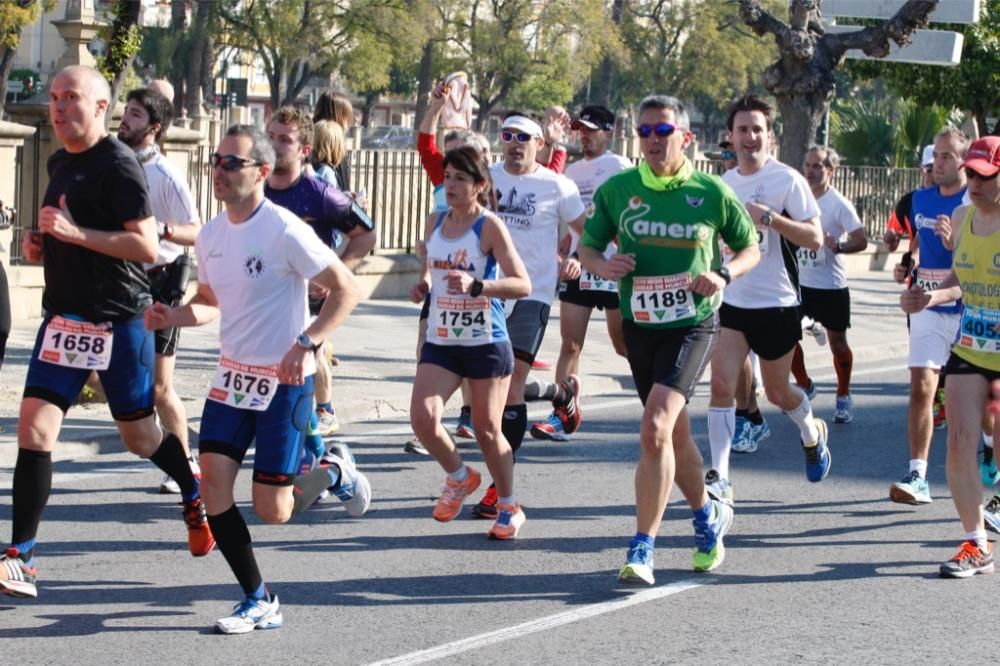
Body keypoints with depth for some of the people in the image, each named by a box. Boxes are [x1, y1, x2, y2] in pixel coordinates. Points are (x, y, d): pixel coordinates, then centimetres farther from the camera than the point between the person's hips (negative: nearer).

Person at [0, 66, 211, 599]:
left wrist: (76, 233, -24)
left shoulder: (117, 164, -13)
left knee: (140, 437, 10)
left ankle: (196, 496, 41)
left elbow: (147, 246, -19)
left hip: (118, 322, -6)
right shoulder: (59, 163, 12)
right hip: (64, 316, 6)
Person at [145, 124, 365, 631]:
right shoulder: (210, 236, 4)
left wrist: (306, 344, -25)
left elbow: (347, 290, -15)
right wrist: (173, 317, -3)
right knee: (213, 479, -8)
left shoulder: (284, 231, -17)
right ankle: (259, 602, 3)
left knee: (272, 511, -5)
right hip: (232, 375, 6)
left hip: (285, 381, -6)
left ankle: (332, 475, 28)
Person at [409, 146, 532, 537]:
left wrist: (476, 285, -30)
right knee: (422, 418, -12)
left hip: (485, 343, -5)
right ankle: (460, 478, 17)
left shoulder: (490, 227, -11)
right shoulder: (434, 223, 7)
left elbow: (523, 284, -16)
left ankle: (509, 507, 24)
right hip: (440, 342, 5)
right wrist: (423, 285, 2)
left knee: (487, 429, 3)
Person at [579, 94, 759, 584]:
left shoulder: (712, 192, -4)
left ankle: (642, 549, -18)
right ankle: (708, 516, 44)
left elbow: (750, 248, 8)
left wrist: (724, 275, -12)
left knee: (655, 428, -22)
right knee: (673, 435, 17)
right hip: (639, 324, 4)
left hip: (693, 325, -4)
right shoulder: (617, 189, 0)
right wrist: (603, 265, -14)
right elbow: (586, 248, 9)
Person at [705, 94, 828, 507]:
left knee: (776, 391, 11)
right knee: (721, 383, -11)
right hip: (731, 301, 4)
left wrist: (769, 217, -25)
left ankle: (812, 434, 44)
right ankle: (719, 478, -11)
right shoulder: (724, 183, 7)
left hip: (776, 303, -4)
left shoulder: (788, 180, -10)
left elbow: (814, 238, -15)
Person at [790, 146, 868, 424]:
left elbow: (861, 241, -15)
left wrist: (838, 246, -31)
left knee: (837, 342, 4)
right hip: (799, 282, 5)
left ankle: (843, 396, 22)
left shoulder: (839, 204, -12)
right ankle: (804, 385, 22)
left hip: (831, 286, -5)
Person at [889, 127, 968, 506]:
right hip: (927, 307, 3)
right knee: (921, 389, -9)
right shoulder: (921, 199, 8)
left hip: (968, 311, -3)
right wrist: (906, 267, 7)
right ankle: (918, 477, -9)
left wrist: (954, 243, -28)